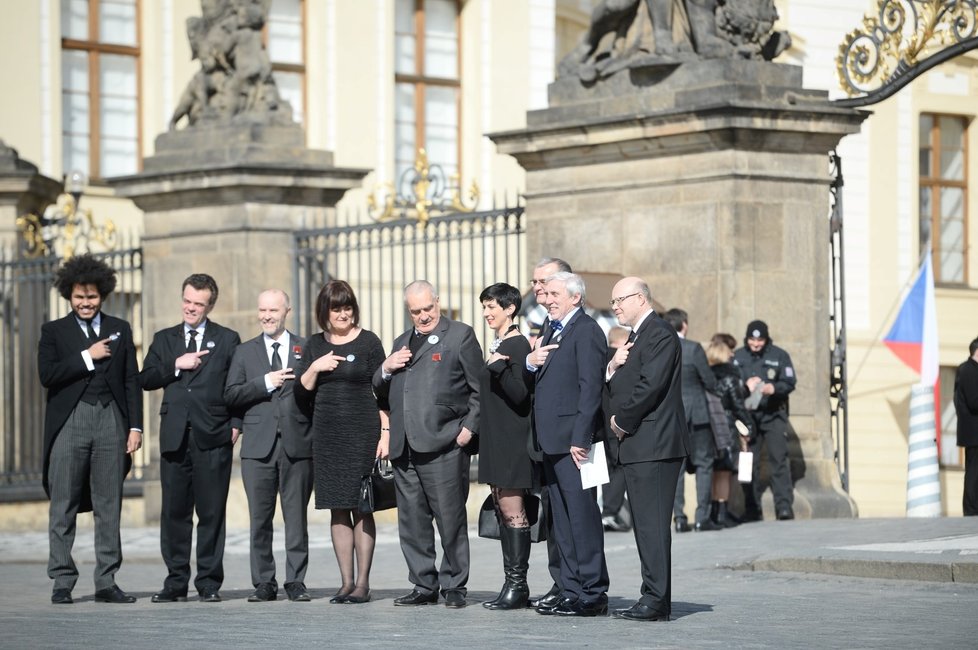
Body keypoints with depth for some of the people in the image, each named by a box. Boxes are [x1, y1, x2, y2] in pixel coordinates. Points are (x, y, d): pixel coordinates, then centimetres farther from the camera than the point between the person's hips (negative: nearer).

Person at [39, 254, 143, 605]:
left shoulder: (120, 330, 14)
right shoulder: (54, 331, 8)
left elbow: (132, 380, 11)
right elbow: (47, 375, -6)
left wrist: (135, 426, 3)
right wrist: (87, 357, -10)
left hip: (111, 420, 2)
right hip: (69, 422, -2)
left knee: (109, 507, 2)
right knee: (63, 507, -1)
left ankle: (106, 582, 6)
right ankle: (62, 582, 3)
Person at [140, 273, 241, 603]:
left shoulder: (227, 340, 9)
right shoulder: (164, 339, 16)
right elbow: (145, 379, 7)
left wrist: (236, 424, -6)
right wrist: (176, 365, -6)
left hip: (213, 438, -2)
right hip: (175, 436, 2)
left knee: (211, 512, 0)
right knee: (174, 511, 2)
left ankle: (209, 582, 5)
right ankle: (176, 581, 8)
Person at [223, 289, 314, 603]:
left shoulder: (307, 349, 10)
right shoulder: (245, 352, 13)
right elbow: (230, 396, 2)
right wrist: (265, 383, -8)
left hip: (297, 444, -1)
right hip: (258, 447, 1)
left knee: (296, 517, 1)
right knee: (260, 518, 2)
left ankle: (295, 581, 6)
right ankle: (264, 583, 7)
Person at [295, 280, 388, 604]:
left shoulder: (368, 342, 0)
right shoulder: (315, 346, 11)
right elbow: (301, 394, 11)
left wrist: (385, 433, -8)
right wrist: (315, 368, -6)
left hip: (362, 432, -4)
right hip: (328, 435, 4)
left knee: (361, 508, -3)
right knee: (338, 510, 4)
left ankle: (363, 582, 0)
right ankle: (346, 581, 9)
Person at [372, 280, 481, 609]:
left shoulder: (460, 335, 4)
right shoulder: (401, 343, 23)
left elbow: (479, 389, 0)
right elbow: (381, 393, 26)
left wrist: (469, 428, -10)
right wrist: (386, 369, 5)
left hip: (444, 445, -6)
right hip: (405, 448, 6)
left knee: (451, 520, -4)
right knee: (412, 523, 7)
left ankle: (453, 587, 3)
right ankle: (424, 586, 14)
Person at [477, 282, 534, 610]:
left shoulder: (518, 345, -12)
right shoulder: (498, 345, 17)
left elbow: (520, 393, -19)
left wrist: (498, 366, -26)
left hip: (513, 441, -10)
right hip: (495, 439, 10)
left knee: (512, 510, -9)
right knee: (503, 510, 9)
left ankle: (518, 584, -7)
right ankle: (512, 583, 12)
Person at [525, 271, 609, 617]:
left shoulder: (587, 331, -10)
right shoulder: (552, 331, 20)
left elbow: (591, 388, -16)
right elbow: (534, 384, 21)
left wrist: (580, 439, -21)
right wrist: (530, 364, -2)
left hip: (574, 441, -10)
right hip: (552, 442, 10)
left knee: (582, 516, -7)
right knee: (563, 521, 11)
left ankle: (593, 595, -4)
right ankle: (572, 592, 15)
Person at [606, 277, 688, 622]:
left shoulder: (660, 334, -10)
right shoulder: (636, 337, 22)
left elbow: (650, 386, -20)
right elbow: (617, 387, 20)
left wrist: (622, 421, -9)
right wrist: (613, 367, -1)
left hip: (655, 445, -10)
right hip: (637, 445, 10)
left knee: (652, 524, -11)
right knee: (644, 525, 10)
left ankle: (656, 602, -11)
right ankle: (653, 598, 12)